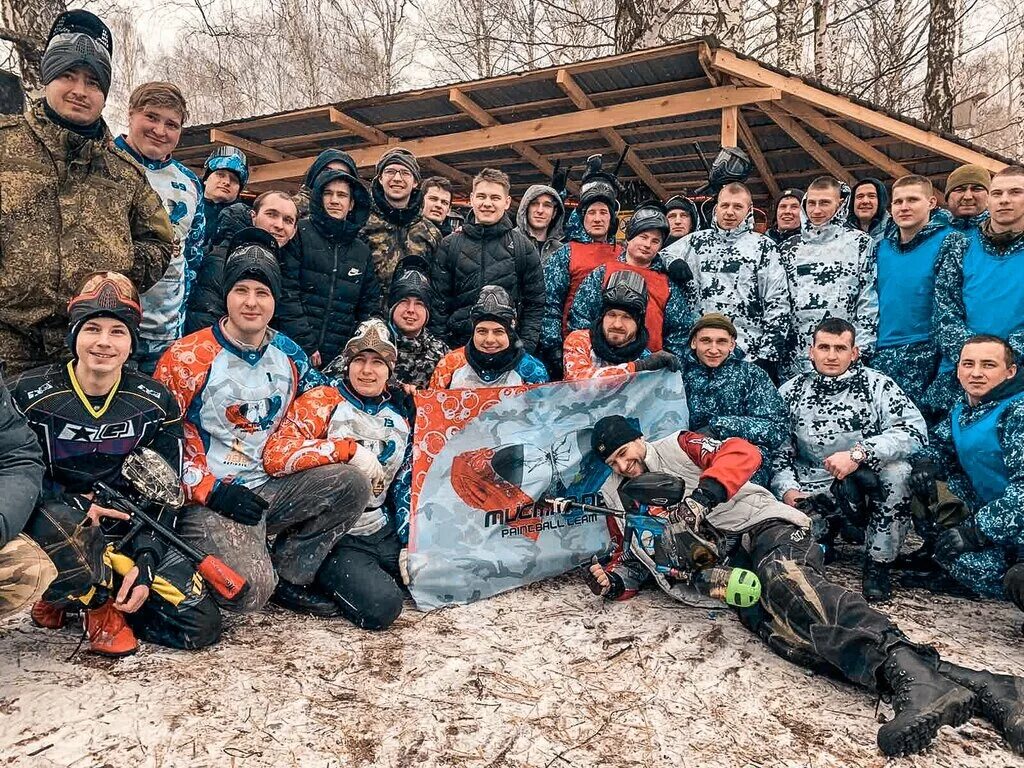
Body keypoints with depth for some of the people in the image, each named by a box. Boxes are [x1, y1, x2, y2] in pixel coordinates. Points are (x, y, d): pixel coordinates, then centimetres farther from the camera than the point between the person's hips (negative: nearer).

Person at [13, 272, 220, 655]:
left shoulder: (156, 402, 0)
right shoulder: (30, 393, -4)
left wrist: (145, 565, -11)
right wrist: (76, 507, -20)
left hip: (131, 532, 3)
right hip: (52, 521, -2)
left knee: (201, 623, -12)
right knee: (59, 523, -41)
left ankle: (76, 594, 10)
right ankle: (100, 607, -9)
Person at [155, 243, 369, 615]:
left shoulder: (289, 354, 7)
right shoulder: (186, 358, -8)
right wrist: (211, 491, -16)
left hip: (271, 487, 6)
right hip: (208, 498, -6)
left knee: (351, 484, -12)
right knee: (250, 590, -27)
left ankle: (286, 576, 0)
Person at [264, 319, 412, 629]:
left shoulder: (399, 417, 11)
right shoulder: (322, 402, -7)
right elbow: (275, 455, -22)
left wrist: (410, 544, 6)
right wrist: (349, 449, -26)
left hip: (384, 532, 6)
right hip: (333, 537, -6)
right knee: (381, 605, -25)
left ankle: (371, 575, 17)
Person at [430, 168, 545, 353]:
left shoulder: (523, 247, 6)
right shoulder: (450, 245, 7)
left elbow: (535, 304, 5)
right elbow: (438, 303, 5)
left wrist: (526, 347, -4)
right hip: (457, 348, 1)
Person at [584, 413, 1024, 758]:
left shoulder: (677, 447, 9)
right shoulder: (618, 497, 25)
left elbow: (741, 453, -6)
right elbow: (632, 556, 24)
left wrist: (704, 493, -20)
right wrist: (612, 580, 3)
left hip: (765, 528, -3)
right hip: (728, 576, 3)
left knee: (784, 582, -37)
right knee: (779, 629, -28)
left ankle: (912, 674, -55)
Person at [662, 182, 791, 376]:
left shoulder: (764, 247, 5)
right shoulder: (697, 241, 14)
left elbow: (777, 304, 1)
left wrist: (769, 356, -7)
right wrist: (673, 262, -2)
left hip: (749, 354, -2)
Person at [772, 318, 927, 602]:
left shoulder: (876, 385, -1)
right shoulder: (791, 391, 7)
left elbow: (915, 429, -17)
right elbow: (778, 450, 6)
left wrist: (858, 454, -29)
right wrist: (788, 490, -12)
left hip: (864, 480, 0)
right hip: (813, 490, 1)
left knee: (897, 470, -32)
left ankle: (878, 565, -13)